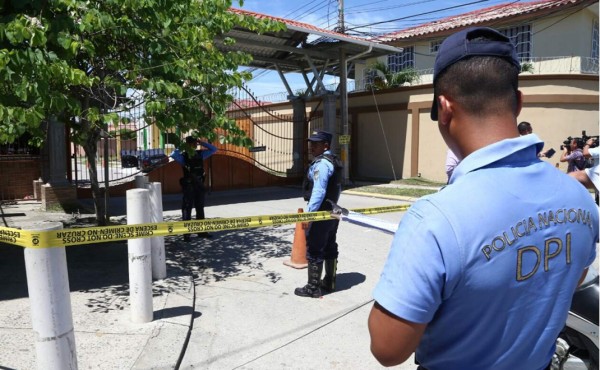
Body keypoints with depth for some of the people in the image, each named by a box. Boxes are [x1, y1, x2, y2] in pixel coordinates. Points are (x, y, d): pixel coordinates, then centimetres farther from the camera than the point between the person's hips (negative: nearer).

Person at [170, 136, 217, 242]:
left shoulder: (200, 154, 6)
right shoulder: (183, 156, -8)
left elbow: (213, 149, 12)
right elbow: (173, 155, -29)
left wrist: (202, 143, 2)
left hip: (199, 184, 5)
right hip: (188, 185, -5)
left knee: (200, 207, 12)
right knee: (187, 208, -3)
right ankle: (186, 233, 0)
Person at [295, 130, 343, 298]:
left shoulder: (321, 163, -19)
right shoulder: (334, 161, 12)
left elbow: (318, 192, -26)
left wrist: (308, 213, -24)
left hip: (321, 213, -10)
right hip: (332, 211, 10)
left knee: (314, 251, -1)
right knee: (330, 248, 17)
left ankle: (313, 288, 7)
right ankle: (329, 282, 28)